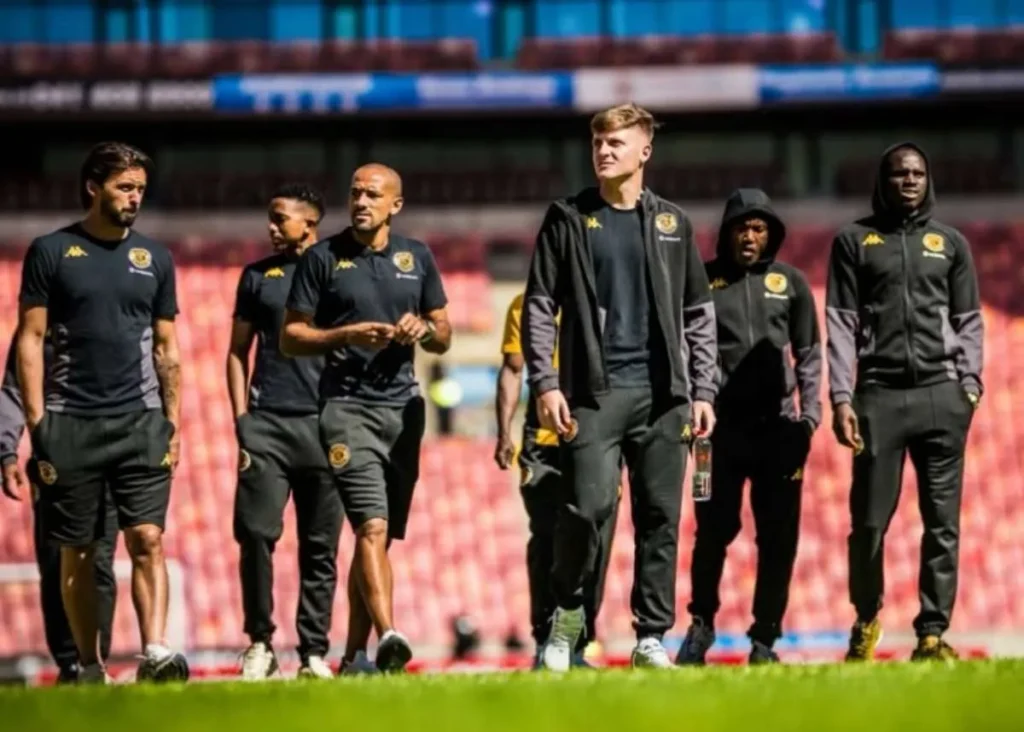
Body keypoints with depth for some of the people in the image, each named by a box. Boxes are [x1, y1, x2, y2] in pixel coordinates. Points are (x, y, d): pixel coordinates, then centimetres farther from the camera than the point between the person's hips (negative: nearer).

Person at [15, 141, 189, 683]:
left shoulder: (154, 258, 12)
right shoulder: (51, 252, 2)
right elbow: (30, 339, 1)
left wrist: (173, 423, 9)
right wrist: (36, 424, -6)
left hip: (140, 420, 2)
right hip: (70, 422, -2)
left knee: (147, 539, -11)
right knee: (78, 552, 3)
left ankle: (155, 650, -18)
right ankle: (89, 667, 9)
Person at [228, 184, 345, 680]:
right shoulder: (258, 276, 13)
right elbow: (238, 352, 14)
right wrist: (241, 421, 3)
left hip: (324, 425, -1)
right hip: (267, 421, 1)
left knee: (320, 547, 2)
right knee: (256, 533, -10)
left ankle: (314, 652, 7)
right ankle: (259, 643, 1)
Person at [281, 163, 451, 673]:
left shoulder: (417, 258, 13)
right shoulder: (322, 259, 2)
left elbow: (444, 337, 18)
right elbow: (290, 337, 1)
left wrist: (423, 329, -4)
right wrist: (347, 335, -14)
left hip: (403, 406, 4)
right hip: (346, 406, -4)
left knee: (380, 537, 5)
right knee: (372, 527, -19)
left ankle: (354, 654, 11)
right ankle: (387, 636, -32)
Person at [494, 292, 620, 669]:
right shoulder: (526, 304, 10)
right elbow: (512, 370, 10)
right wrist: (504, 433, 0)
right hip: (544, 444, 0)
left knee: (594, 545, -3)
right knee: (546, 543, -3)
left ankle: (577, 646, 3)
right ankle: (545, 643, 3)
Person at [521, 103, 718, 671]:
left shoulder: (672, 225, 12)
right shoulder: (568, 220, 6)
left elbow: (698, 315, 14)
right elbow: (539, 307, 2)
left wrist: (702, 392, 5)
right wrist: (545, 384, -8)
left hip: (662, 393, 2)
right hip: (594, 390, -2)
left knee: (660, 517, 2)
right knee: (588, 507, -14)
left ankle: (651, 636, 8)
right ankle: (567, 611, 8)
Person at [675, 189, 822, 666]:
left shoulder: (790, 282, 10)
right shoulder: (703, 281, 6)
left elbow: (808, 354, 12)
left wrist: (809, 415, 2)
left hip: (778, 427, 1)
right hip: (721, 427, -1)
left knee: (778, 537, 0)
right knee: (714, 531, -1)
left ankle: (765, 639, 7)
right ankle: (701, 625, 17)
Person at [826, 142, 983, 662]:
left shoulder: (950, 243, 15)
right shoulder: (854, 241, 9)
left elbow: (969, 320, 14)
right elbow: (841, 322, 4)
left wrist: (970, 383, 0)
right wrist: (841, 397, -5)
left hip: (941, 395, 2)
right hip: (879, 394, -1)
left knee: (942, 522, -1)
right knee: (869, 521, -2)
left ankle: (932, 633, 2)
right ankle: (866, 620, 18)